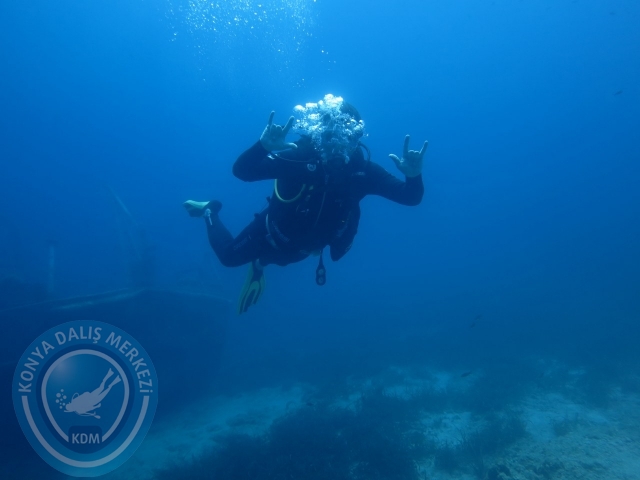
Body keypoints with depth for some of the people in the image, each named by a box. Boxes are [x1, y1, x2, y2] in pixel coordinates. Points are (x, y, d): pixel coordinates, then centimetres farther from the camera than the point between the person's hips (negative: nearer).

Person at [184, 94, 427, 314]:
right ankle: (210, 210, 42)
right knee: (228, 256, 17)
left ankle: (260, 260, 64)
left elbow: (410, 197, -25)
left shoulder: (362, 170, -26)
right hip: (273, 233, -3)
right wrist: (263, 146, -59)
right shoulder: (299, 156, -36)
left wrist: (414, 177, -47)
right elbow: (241, 171, -40)